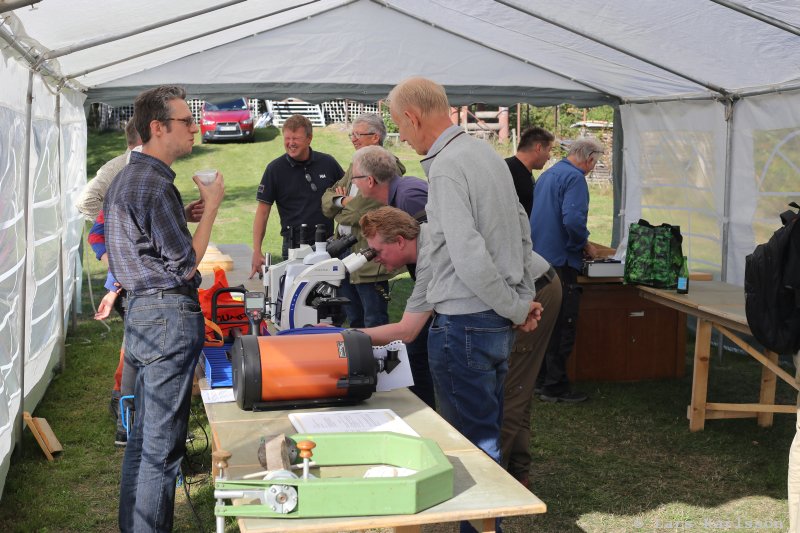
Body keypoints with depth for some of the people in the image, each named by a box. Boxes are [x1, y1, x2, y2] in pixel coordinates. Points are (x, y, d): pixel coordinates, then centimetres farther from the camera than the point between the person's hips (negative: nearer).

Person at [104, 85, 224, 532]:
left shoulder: (128, 178, 16)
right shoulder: (154, 184, -17)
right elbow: (186, 263, -14)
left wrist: (185, 215, 17)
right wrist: (211, 205, -6)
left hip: (143, 311, 11)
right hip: (169, 315, -11)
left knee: (145, 434, 17)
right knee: (162, 443, -4)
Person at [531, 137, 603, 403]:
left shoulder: (547, 174, 16)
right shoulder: (575, 178, -14)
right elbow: (573, 220, -27)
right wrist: (586, 246, -10)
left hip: (539, 258, 9)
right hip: (560, 260, -9)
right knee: (563, 327, -3)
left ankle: (542, 378, 25)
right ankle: (555, 386, 1)